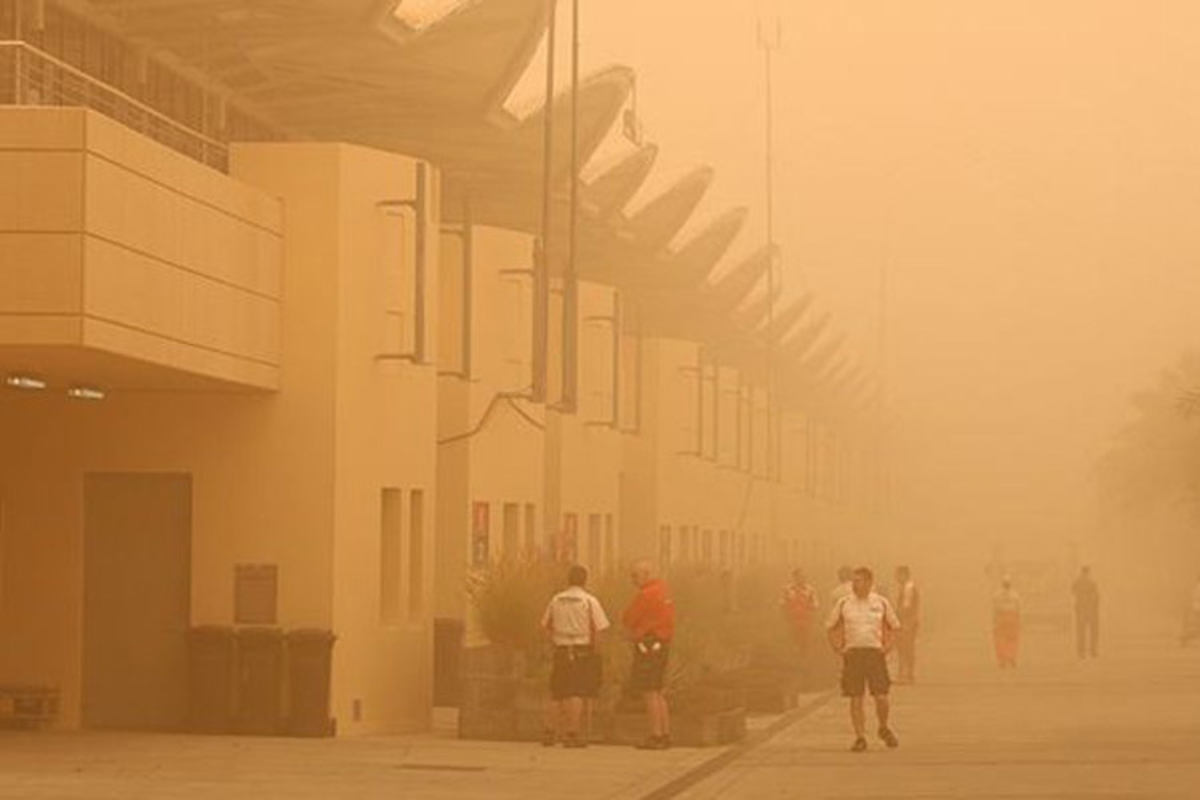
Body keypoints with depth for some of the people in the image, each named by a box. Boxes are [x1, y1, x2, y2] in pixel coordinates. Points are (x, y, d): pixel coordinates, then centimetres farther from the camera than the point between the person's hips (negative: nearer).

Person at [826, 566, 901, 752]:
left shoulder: (881, 602, 4)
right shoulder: (843, 603, 3)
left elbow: (895, 627, 14)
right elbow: (830, 627, 12)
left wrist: (887, 647, 2)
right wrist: (838, 649, 2)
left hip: (875, 653, 0)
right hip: (852, 653, 0)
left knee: (881, 697, -4)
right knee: (856, 699, -1)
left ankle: (884, 729, 23)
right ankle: (860, 738, 7)